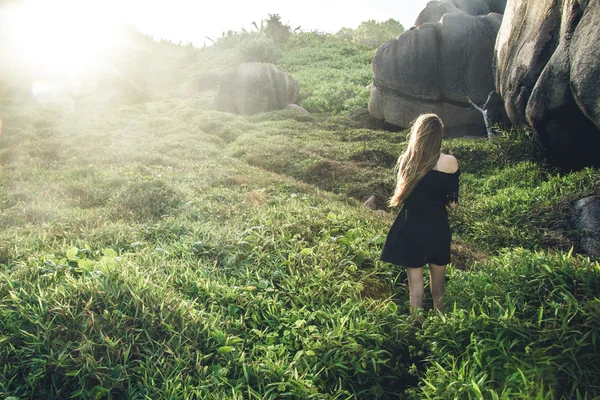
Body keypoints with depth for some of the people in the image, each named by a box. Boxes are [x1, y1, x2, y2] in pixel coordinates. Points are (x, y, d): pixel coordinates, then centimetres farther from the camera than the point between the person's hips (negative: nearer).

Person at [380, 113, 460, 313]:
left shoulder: (405, 161, -10)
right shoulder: (449, 162, -15)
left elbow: (400, 196, 1)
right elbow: (452, 202, -8)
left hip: (410, 228, 0)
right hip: (437, 228, 0)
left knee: (415, 280, 12)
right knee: (437, 273, 23)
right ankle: (439, 314, 43)